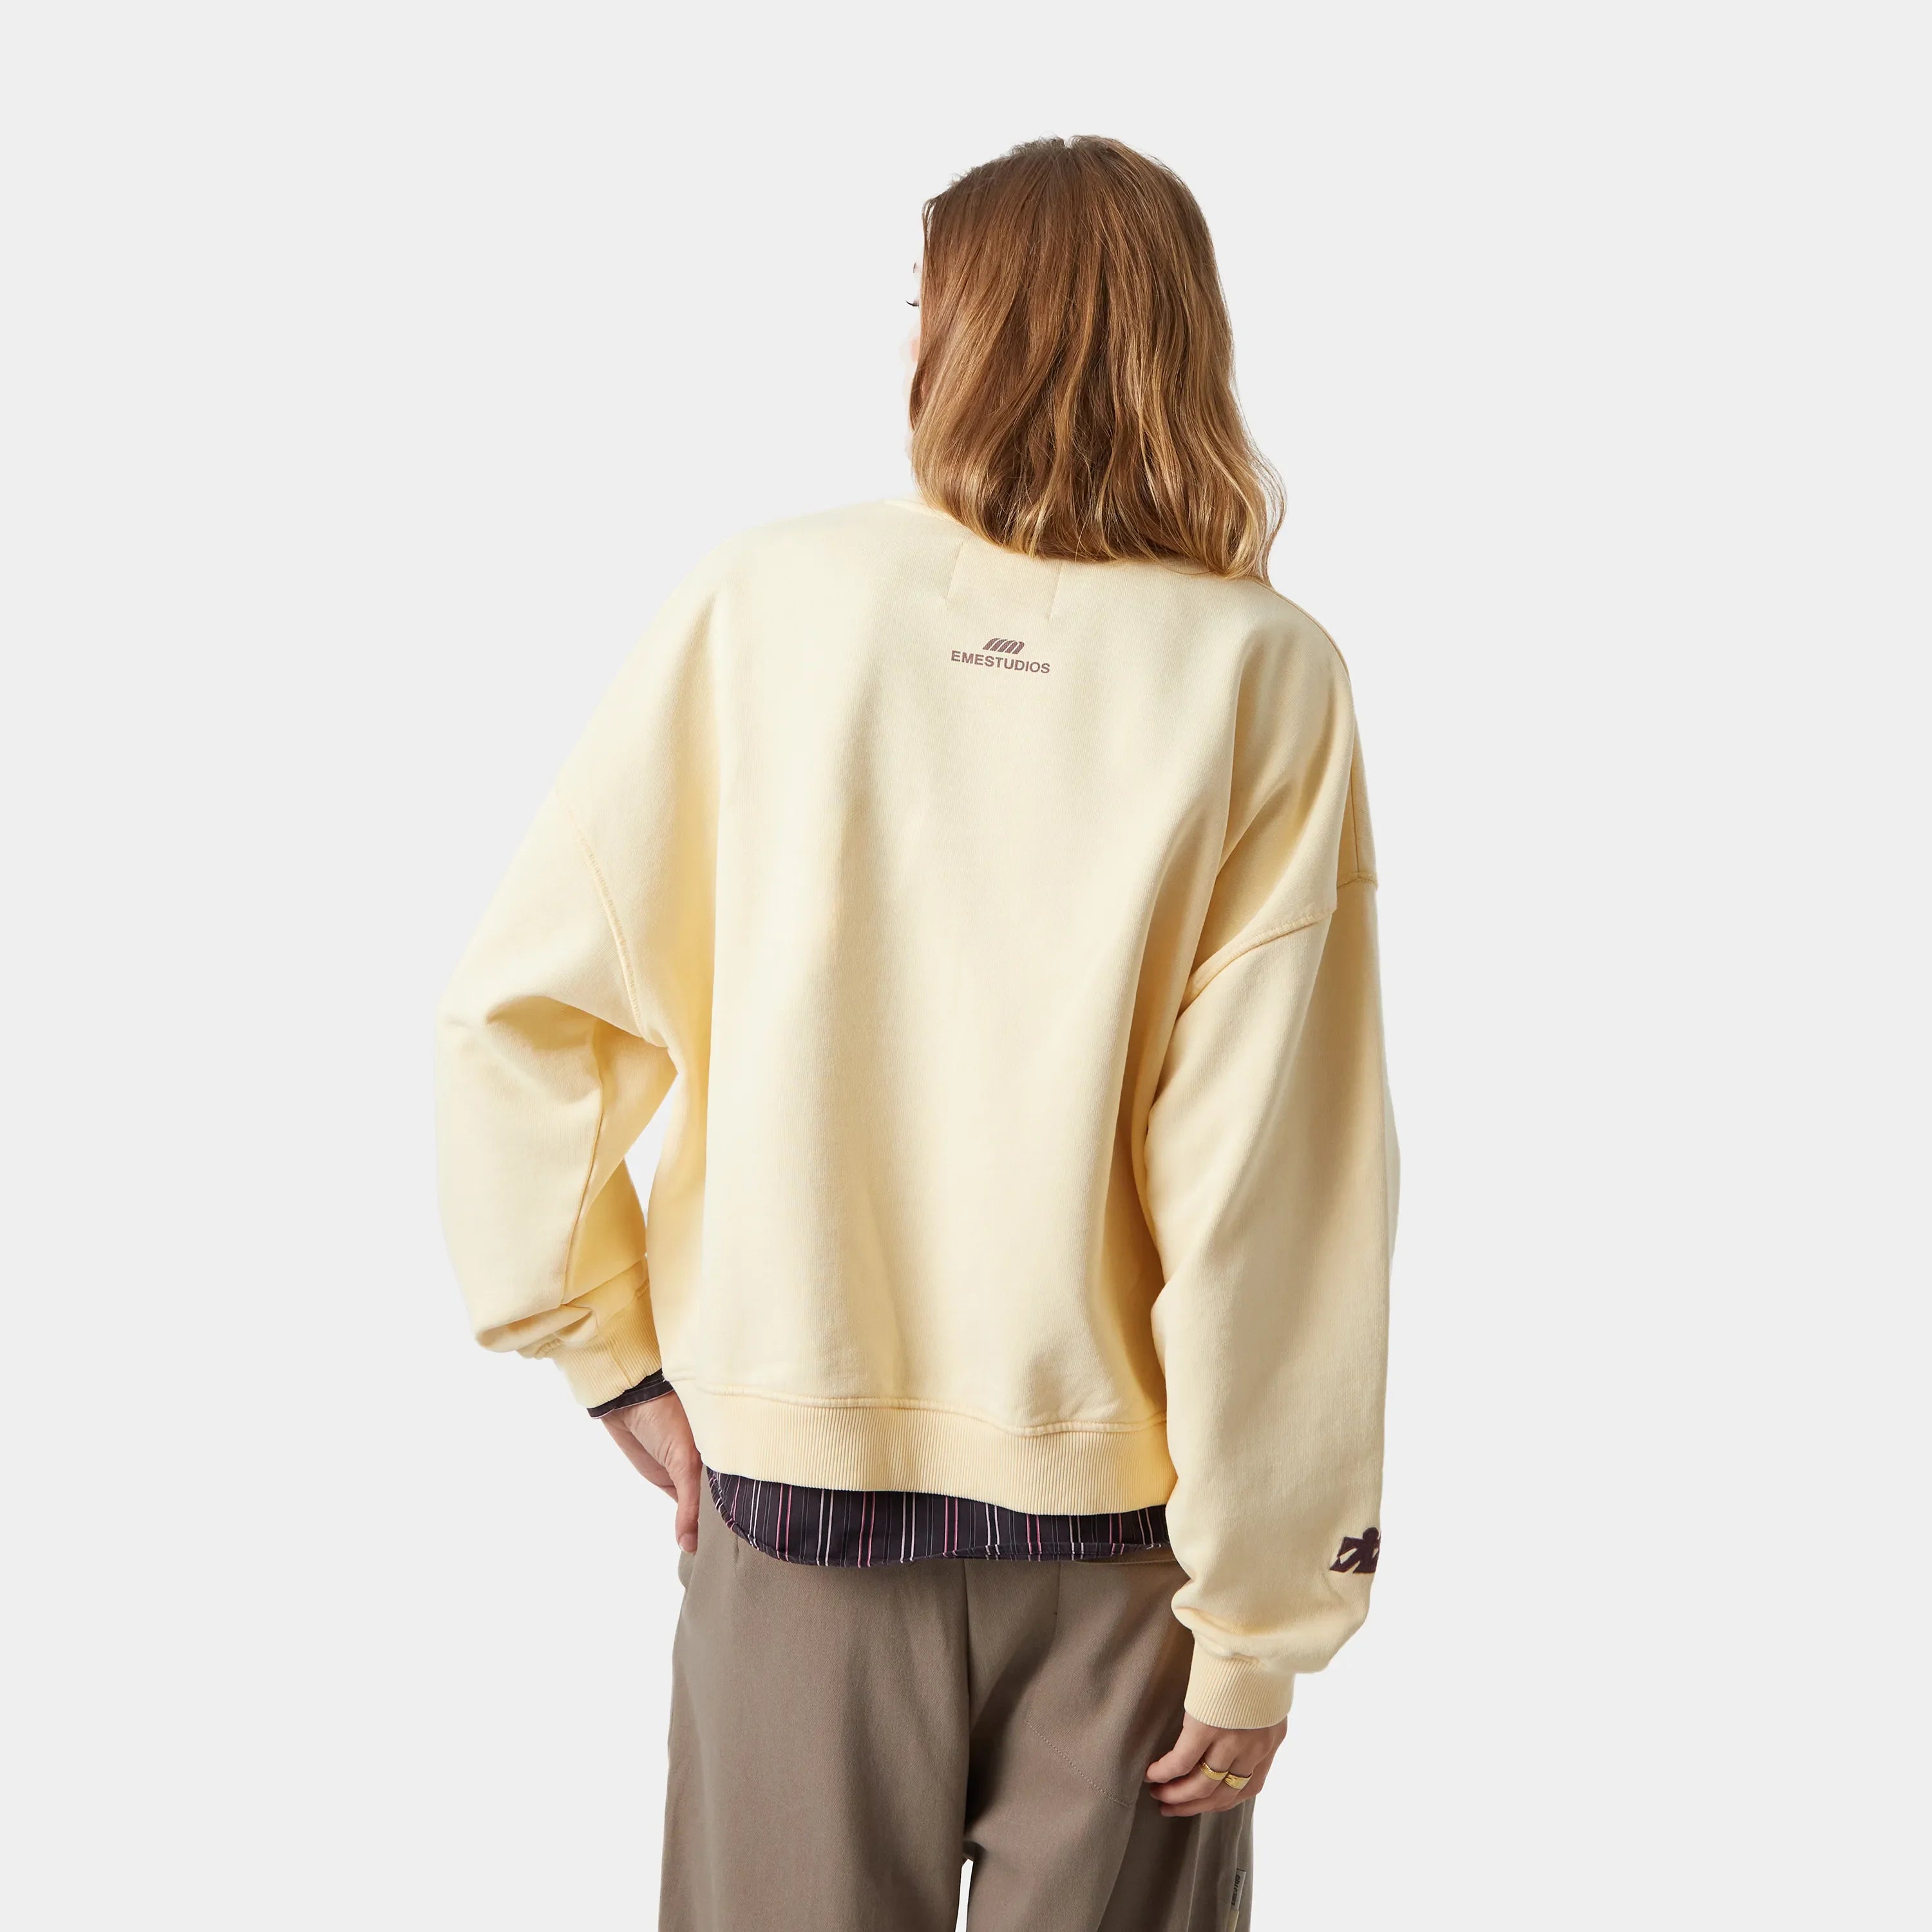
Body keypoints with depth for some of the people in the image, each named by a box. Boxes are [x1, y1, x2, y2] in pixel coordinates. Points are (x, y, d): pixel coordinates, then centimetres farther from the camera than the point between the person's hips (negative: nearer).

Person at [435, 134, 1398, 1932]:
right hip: (1117, 1512, -1)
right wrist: (1263, 1618, -5)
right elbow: (1270, 1193, -13)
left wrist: (619, 1357, 5)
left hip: (800, 1467, 1)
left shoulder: (762, 603, -6)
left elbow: (512, 1008, -5)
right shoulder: (1264, 674, -9)